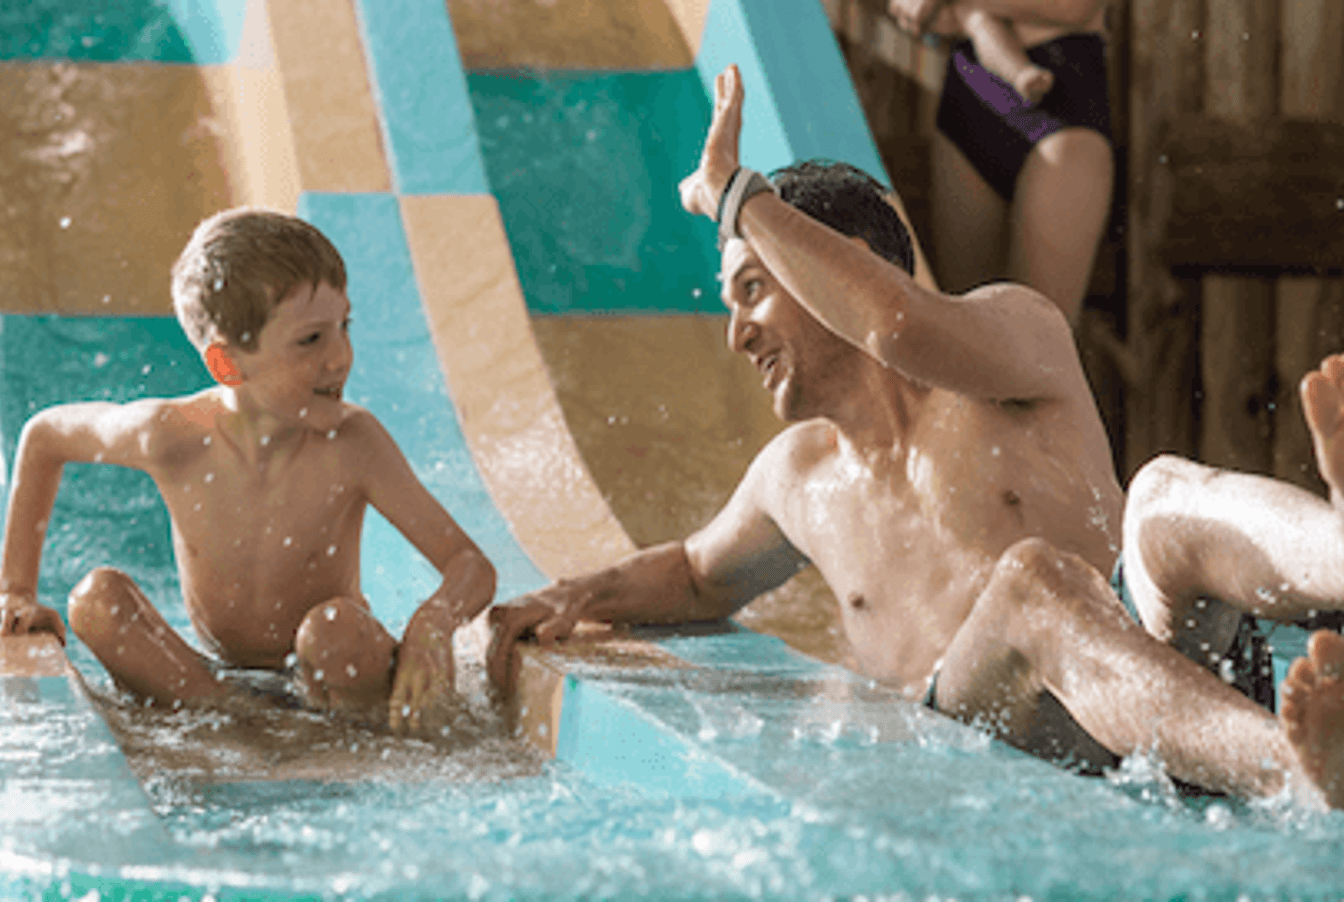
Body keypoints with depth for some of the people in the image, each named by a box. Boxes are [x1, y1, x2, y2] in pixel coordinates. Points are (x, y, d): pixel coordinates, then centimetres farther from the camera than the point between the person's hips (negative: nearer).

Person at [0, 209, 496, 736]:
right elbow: (44, 437, 4)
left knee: (338, 631, -35)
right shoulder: (173, 436, -16)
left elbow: (472, 567, -19)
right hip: (217, 680, 3)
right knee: (97, 598, -21)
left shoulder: (349, 444, -21)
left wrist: (432, 625, -42)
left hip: (326, 681, -3)